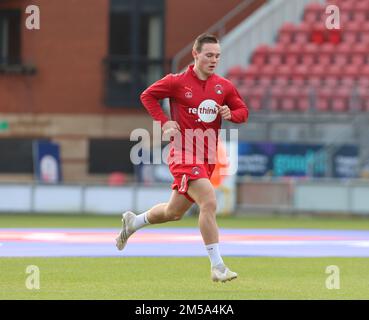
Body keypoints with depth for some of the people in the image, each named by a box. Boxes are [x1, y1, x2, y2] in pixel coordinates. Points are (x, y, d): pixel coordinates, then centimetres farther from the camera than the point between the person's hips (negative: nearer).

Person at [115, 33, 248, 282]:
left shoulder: (224, 86, 6)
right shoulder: (177, 82, -6)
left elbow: (243, 110, 15)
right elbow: (147, 95, 6)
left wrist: (231, 114, -8)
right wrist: (164, 121, -7)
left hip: (207, 157, 6)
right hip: (185, 153, -6)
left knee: (174, 212, 18)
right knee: (209, 202, -23)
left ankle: (133, 222, 46)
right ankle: (217, 266, -20)